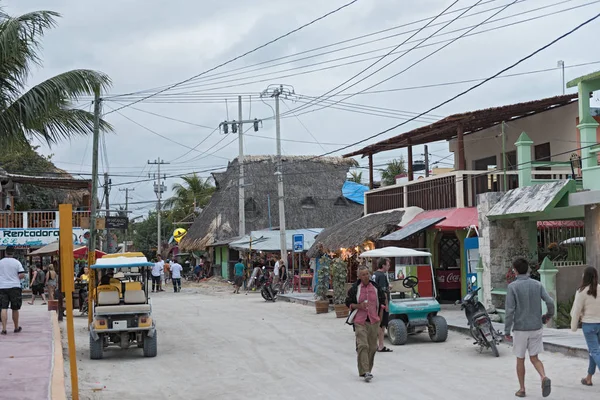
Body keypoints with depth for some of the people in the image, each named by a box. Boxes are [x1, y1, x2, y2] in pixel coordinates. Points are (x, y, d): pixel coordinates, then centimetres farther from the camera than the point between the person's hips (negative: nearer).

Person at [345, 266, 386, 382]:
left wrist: (380, 317, 11)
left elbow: (382, 302, 17)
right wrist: (358, 306, -13)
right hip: (360, 321, -3)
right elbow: (348, 303, 5)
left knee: (372, 347, 8)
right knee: (363, 345, -15)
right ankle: (365, 372, -18)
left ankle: (368, 369, 24)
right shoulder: (354, 289, -2)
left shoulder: (376, 287, 6)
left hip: (373, 321, 3)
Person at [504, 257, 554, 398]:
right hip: (536, 328, 3)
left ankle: (522, 389, 20)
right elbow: (550, 302, -8)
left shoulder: (512, 287, -12)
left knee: (520, 359, 14)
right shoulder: (537, 284, 0)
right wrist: (550, 314, 15)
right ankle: (544, 378, -16)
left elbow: (510, 310, -16)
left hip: (520, 329, -3)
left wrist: (507, 331, -8)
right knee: (534, 358, 11)